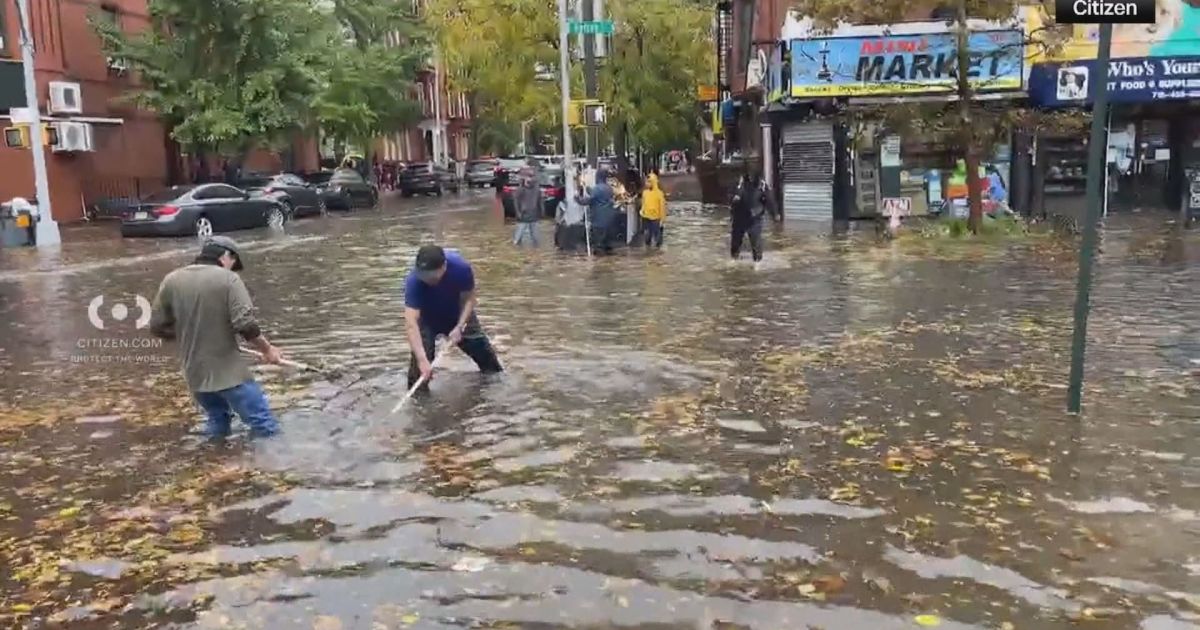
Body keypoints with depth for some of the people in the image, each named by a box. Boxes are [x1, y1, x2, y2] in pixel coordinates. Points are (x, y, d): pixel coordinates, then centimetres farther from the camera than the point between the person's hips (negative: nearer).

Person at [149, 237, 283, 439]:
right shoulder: (228, 279, -11)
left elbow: (157, 326, 9)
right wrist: (267, 349, -5)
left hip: (195, 375, 6)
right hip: (229, 372, -6)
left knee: (216, 428, 26)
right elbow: (245, 324, -20)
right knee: (265, 430, 0)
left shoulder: (171, 280, 4)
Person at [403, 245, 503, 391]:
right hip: (427, 319, -2)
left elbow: (469, 298, -18)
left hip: (459, 314, 2)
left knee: (480, 346, 11)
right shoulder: (414, 281, -41)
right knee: (421, 353, -21)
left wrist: (459, 327, -31)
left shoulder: (461, 267, -36)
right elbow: (411, 323, -48)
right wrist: (422, 359, -58)